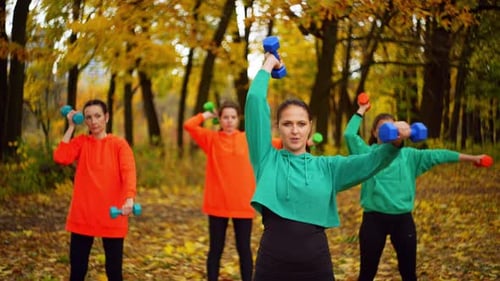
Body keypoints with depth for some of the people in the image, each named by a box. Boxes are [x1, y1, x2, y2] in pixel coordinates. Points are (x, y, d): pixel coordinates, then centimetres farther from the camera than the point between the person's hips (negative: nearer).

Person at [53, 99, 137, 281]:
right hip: (82, 214, 2)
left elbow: (129, 172, -16)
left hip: (112, 215, -2)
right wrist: (71, 127, -4)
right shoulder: (80, 142, 7)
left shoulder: (119, 144, 0)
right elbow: (60, 157, -12)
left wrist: (129, 199, -35)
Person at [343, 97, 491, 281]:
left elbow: (436, 155, 5)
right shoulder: (367, 153, 2)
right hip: (374, 219, -3)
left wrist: (470, 158, 3)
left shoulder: (408, 155, 9)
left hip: (402, 219, 3)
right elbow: (349, 135, -12)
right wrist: (361, 111, -2)